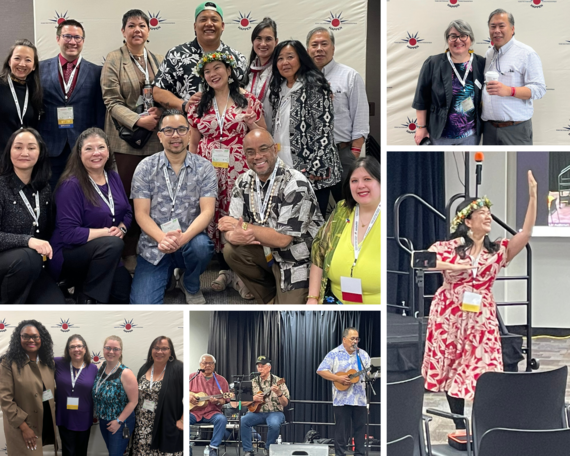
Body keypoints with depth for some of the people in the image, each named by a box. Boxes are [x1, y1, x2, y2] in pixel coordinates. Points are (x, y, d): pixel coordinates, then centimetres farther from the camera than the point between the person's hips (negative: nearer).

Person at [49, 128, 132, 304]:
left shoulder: (113, 177, 5)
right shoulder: (71, 185, -18)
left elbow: (127, 212, 11)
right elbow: (69, 233, -22)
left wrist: (121, 229, -12)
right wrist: (106, 233, -22)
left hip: (105, 254, 7)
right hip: (69, 254, -7)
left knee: (124, 291, -14)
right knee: (112, 244, -34)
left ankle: (82, 283, 13)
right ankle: (87, 300, -18)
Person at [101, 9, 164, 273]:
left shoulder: (157, 61, 13)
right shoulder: (114, 60, -1)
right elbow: (112, 101, -6)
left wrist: (159, 111, -6)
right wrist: (138, 120, -18)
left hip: (154, 137, 4)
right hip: (125, 138, -4)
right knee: (127, 196, -1)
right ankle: (128, 253, 7)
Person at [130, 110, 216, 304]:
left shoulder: (204, 167, -1)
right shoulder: (145, 167, -1)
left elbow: (207, 211, -10)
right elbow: (141, 214, -6)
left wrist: (183, 237, -30)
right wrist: (163, 238, -26)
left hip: (189, 240, 1)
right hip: (154, 246, -1)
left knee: (201, 245, -36)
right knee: (142, 306, -21)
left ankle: (191, 285, -2)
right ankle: (166, 275, 14)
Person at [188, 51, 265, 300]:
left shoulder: (248, 101, 5)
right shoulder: (198, 106, 12)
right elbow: (193, 143, 17)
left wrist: (251, 124, -10)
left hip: (239, 170, -2)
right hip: (208, 170, 3)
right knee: (214, 219, 2)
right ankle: (225, 270, 16)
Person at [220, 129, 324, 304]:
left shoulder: (295, 183, -23)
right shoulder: (244, 182, -2)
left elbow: (283, 238, -26)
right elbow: (230, 228, -3)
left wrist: (243, 226, -18)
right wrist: (235, 236, -28)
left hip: (298, 260, -7)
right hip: (269, 251, 7)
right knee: (231, 251, -16)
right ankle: (271, 301, 4)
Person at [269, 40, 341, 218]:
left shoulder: (315, 86, -7)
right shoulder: (279, 90, 15)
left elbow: (325, 128, -13)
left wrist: (315, 168, -18)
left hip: (311, 172, -6)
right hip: (283, 170, 7)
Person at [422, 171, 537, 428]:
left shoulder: (498, 251, 5)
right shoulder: (448, 247, 0)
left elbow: (525, 234, -7)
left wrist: (532, 196, -13)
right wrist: (451, 266, -17)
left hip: (481, 319, 1)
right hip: (449, 316, -1)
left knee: (482, 372, -5)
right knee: (451, 370, 6)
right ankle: (461, 428, 17)